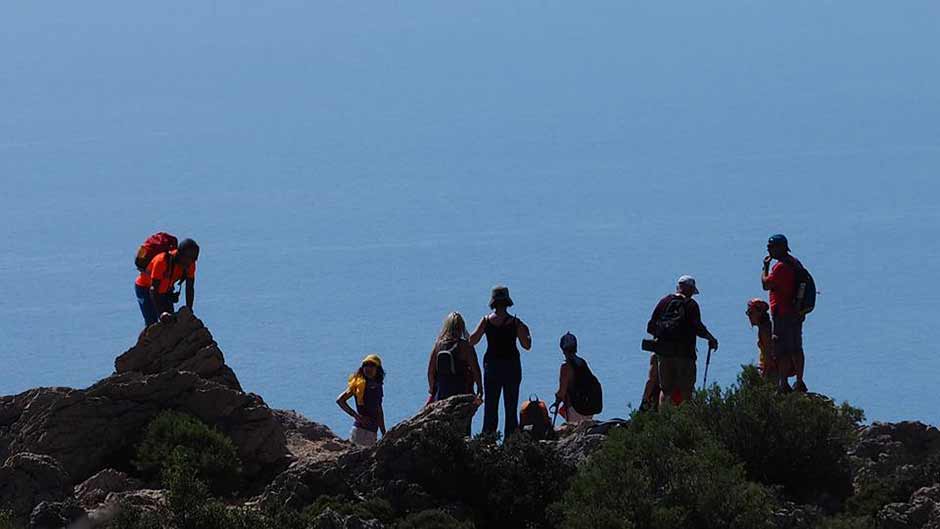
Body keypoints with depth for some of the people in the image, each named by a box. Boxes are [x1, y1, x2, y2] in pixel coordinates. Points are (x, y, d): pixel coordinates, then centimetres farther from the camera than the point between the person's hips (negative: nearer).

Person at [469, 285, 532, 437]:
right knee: (511, 408, 6)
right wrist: (527, 333, 18)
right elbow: (526, 345, -2)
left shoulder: (486, 320, -5)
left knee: (490, 407, 6)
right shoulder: (515, 323, -7)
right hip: (511, 366, -1)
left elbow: (472, 341, 0)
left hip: (491, 366, 1)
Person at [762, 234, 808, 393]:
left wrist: (765, 267, -3)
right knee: (796, 350, 15)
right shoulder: (795, 263, 12)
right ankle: (799, 383, 20)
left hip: (782, 313, -9)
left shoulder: (780, 267, -18)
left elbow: (766, 284, -16)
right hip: (797, 312, 9)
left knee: (782, 352, -5)